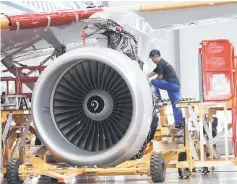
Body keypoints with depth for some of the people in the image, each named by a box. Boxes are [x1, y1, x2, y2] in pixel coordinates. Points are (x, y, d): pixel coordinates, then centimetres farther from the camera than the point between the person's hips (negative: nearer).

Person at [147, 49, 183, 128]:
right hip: (176, 85, 10)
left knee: (153, 82, -5)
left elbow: (160, 77, -9)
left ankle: (158, 101, -1)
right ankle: (179, 123, 6)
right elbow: (151, 73, 29)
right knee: (175, 105, 8)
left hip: (171, 84, -10)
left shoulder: (160, 63, -6)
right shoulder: (163, 63, 26)